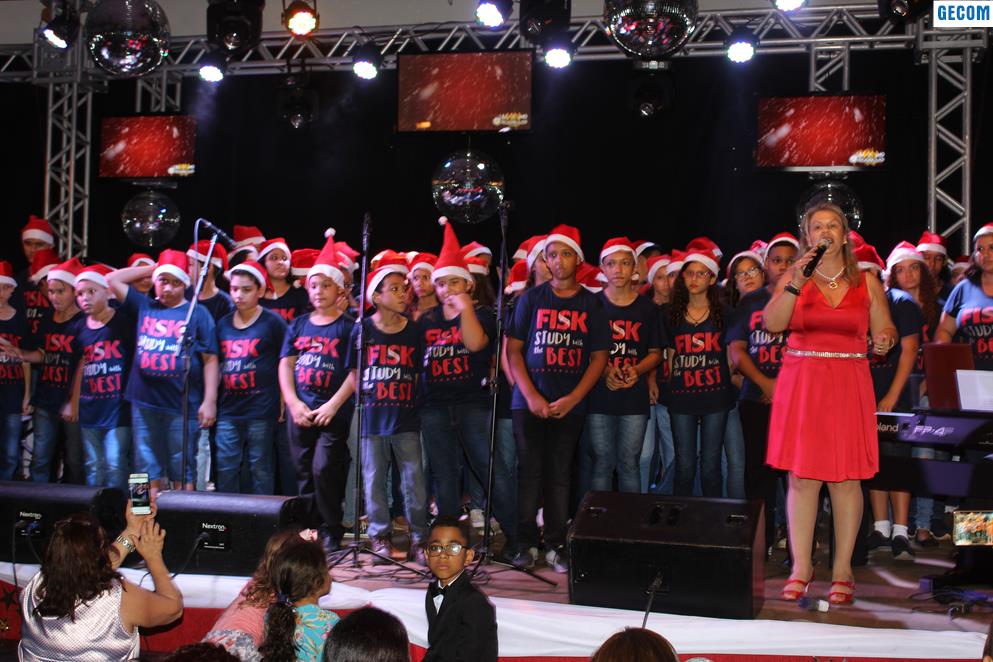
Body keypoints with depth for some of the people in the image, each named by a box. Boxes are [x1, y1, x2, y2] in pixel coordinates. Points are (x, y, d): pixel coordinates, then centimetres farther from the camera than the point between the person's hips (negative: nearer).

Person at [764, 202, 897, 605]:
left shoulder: (866, 282, 10)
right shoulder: (793, 279, 7)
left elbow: (885, 329, 13)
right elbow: (772, 323, -7)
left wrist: (885, 341, -9)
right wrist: (795, 284, -17)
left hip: (849, 386, 1)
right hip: (801, 383, 0)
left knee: (846, 477, 0)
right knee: (802, 475, -2)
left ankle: (842, 571, 10)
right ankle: (801, 568, 7)